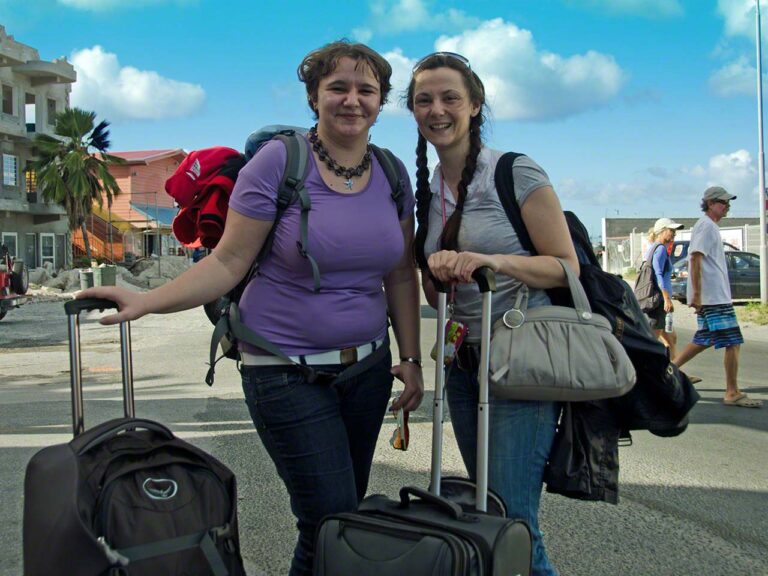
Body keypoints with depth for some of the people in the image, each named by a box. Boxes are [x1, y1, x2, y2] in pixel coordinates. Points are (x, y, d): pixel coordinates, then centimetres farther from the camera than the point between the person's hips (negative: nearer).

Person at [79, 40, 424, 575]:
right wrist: (148, 300, -20)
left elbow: (400, 276, 10)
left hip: (367, 366, 6)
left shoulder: (393, 174, 5)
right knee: (333, 522, -4)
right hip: (288, 370, -5)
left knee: (347, 509, 13)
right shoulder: (278, 161, -11)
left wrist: (411, 358, 7)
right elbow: (229, 262, -10)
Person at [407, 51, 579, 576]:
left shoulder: (516, 173, -8)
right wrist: (437, 271, -10)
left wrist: (493, 260, -25)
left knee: (513, 524, -9)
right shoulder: (426, 192, 10)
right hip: (463, 362, 7)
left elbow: (567, 267, -9)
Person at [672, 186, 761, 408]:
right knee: (733, 342, -7)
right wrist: (696, 294, -24)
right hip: (714, 297, -10)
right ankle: (733, 394, -2)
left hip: (716, 296, 10)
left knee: (704, 340, 15)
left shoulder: (710, 226, 20)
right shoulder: (706, 226, -12)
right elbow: (695, 259, -20)